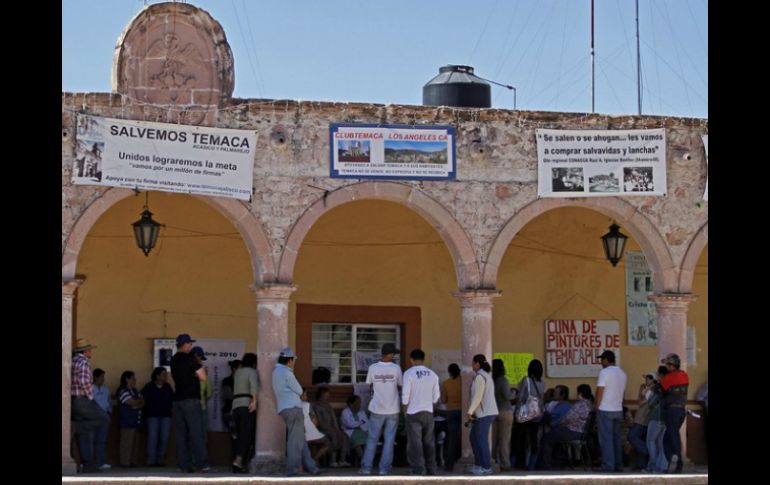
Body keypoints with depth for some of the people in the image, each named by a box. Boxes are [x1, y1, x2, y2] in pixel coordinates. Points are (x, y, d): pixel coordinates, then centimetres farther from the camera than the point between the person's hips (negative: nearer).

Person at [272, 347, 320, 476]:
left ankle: (310, 467, 13)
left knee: (300, 439, 11)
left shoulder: (276, 371, 18)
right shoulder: (286, 372, -11)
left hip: (284, 409, 10)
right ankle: (292, 469, -11)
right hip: (293, 408, -10)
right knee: (295, 440, -9)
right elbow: (299, 390, -6)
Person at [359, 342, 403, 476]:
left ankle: (366, 468, 7)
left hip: (377, 410, 1)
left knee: (372, 439, 10)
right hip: (392, 410, -1)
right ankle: (384, 468, 6)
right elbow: (400, 385, 5)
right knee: (389, 440, 7)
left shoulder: (373, 368, -5)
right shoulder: (396, 368, -7)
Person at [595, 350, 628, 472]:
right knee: (617, 438, 12)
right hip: (618, 410, 7)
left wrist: (597, 407, -4)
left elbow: (599, 392, -13)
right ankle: (618, 465, 14)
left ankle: (608, 466, -7)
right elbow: (623, 391, 14)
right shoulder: (622, 373, 10)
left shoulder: (604, 372, -12)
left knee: (606, 439, -4)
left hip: (605, 410, -7)